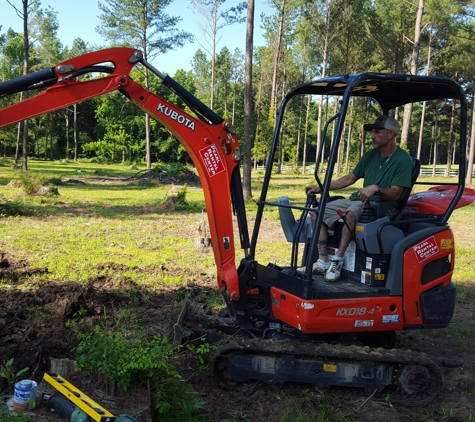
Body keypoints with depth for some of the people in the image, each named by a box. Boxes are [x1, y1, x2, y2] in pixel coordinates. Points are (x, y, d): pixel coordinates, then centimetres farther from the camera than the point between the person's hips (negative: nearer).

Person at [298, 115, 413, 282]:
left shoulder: (403, 160, -10)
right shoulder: (370, 155, 12)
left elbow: (395, 194, -17)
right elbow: (350, 178, 15)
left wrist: (376, 188, -36)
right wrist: (321, 188, 7)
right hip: (359, 200, 8)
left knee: (352, 212, -39)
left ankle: (338, 260, -28)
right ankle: (323, 262, -13)